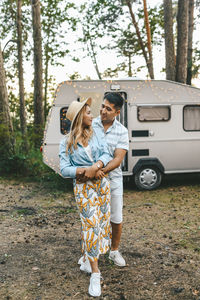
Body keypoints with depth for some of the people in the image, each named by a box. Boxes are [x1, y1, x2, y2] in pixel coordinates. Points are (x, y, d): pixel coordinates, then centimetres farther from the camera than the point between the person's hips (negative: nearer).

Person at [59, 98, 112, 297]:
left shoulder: (96, 135, 7)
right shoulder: (66, 143, -3)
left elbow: (106, 155, -4)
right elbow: (64, 169, -9)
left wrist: (95, 167, -24)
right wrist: (85, 171, -21)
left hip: (102, 183, 5)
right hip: (83, 186, -4)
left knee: (101, 221, 8)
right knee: (91, 224, -10)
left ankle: (86, 261, 29)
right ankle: (95, 274, -2)